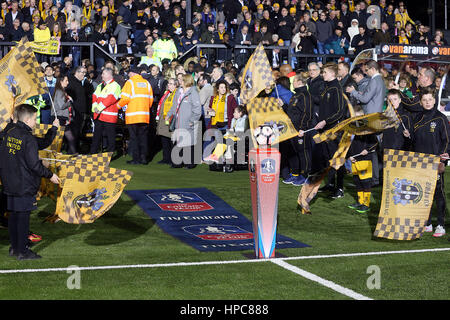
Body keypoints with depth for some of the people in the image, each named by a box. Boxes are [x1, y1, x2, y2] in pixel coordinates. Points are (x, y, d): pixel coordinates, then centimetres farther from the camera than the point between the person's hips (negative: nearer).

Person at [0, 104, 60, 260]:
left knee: (13, 215, 14)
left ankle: (14, 247, 23)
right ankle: (22, 251, 4)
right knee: (23, 217, -1)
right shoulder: (28, 139, -18)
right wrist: (50, 175, -9)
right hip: (25, 186, -8)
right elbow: (34, 164, -20)